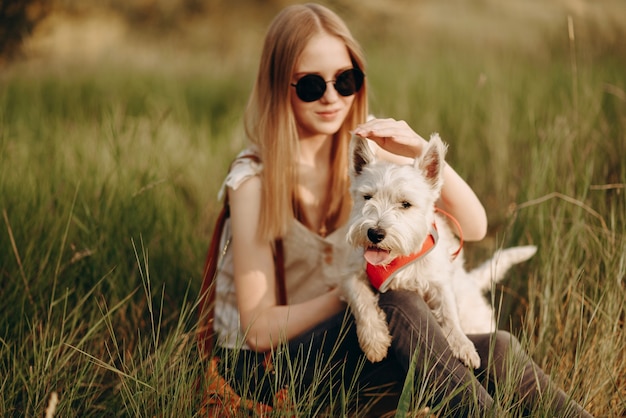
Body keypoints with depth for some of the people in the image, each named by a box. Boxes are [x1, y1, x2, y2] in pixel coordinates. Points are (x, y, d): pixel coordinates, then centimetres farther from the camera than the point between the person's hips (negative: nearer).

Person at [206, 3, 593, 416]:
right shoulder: (254, 180, -14)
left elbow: (474, 226, -4)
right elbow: (258, 328, -16)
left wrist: (422, 153, -19)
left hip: (341, 346, 5)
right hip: (265, 367, -5)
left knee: (497, 351, -23)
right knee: (399, 309, -34)